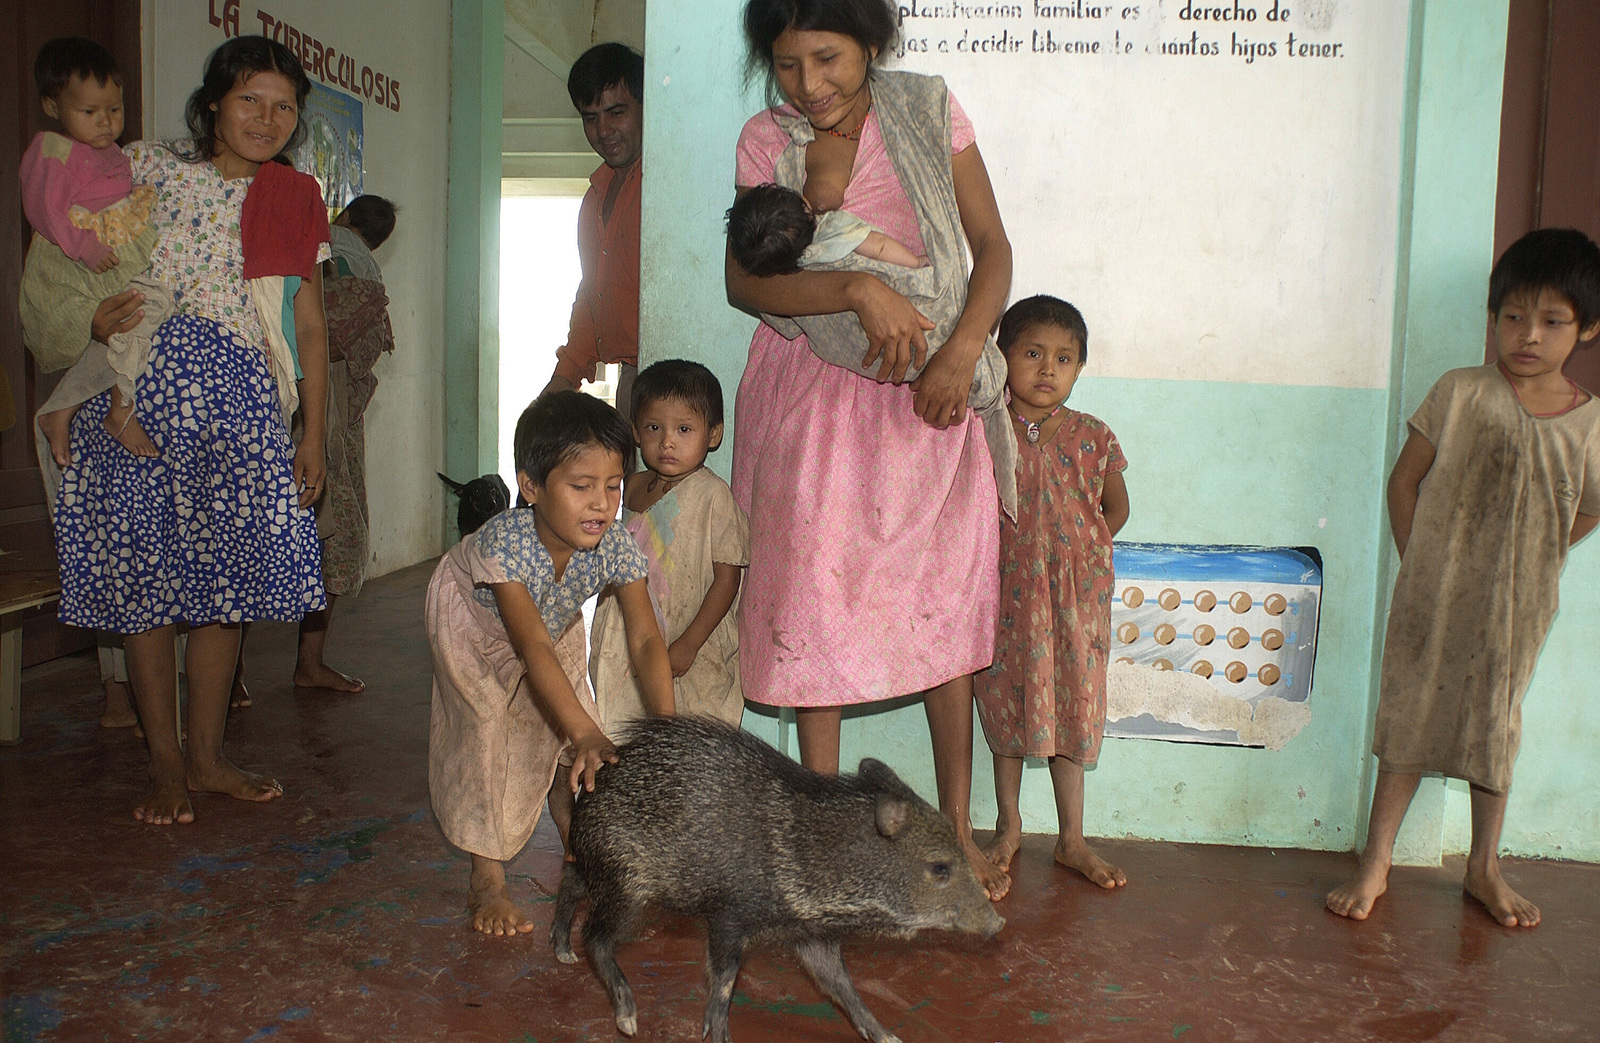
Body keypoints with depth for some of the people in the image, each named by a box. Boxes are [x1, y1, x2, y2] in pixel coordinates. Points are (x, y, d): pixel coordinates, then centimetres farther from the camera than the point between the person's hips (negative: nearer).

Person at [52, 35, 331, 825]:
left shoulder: (295, 199, 11)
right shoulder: (151, 168, 5)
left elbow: (309, 324, 11)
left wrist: (313, 435, 7)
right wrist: (96, 317, -14)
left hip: (238, 401, 2)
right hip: (139, 391, -1)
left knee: (222, 577, 4)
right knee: (144, 575, 1)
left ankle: (207, 756, 18)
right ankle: (165, 762, 14)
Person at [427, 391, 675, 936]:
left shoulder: (616, 547, -35)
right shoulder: (505, 543, -46)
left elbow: (645, 640, -37)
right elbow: (533, 647, -51)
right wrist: (587, 733, -61)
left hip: (557, 620, 4)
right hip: (473, 617, -4)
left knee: (564, 729, 0)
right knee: (487, 723, -16)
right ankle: (487, 883, -5)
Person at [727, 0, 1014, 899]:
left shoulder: (929, 110, -2)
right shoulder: (767, 140, -2)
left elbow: (992, 245, -4)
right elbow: (743, 281, -11)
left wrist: (962, 352, -19)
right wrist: (858, 290, -26)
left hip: (926, 394, 0)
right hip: (811, 394, 0)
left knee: (945, 601, 2)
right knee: (813, 601, 0)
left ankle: (957, 827, 16)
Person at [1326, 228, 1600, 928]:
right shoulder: (1461, 393, -7)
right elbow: (1404, 480, -1)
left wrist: (1528, 561, 6)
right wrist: (1419, 563, -1)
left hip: (1519, 607, 2)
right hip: (1433, 597, -1)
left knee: (1496, 726, 14)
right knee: (1410, 719, 5)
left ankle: (1484, 866, 31)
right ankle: (1376, 862, 17)